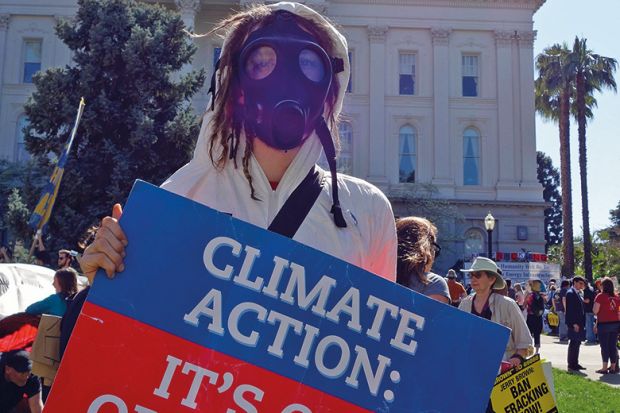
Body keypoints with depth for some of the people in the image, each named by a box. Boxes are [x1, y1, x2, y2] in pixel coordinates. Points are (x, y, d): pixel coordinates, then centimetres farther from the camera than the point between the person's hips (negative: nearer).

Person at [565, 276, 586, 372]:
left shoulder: (577, 293, 16)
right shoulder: (570, 293, -13)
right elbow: (570, 310, -18)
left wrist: (582, 323, 13)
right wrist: (574, 323, -21)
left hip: (579, 323, 9)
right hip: (574, 324, -9)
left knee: (577, 343, 12)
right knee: (573, 344, -5)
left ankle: (575, 363, 19)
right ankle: (571, 365, 0)